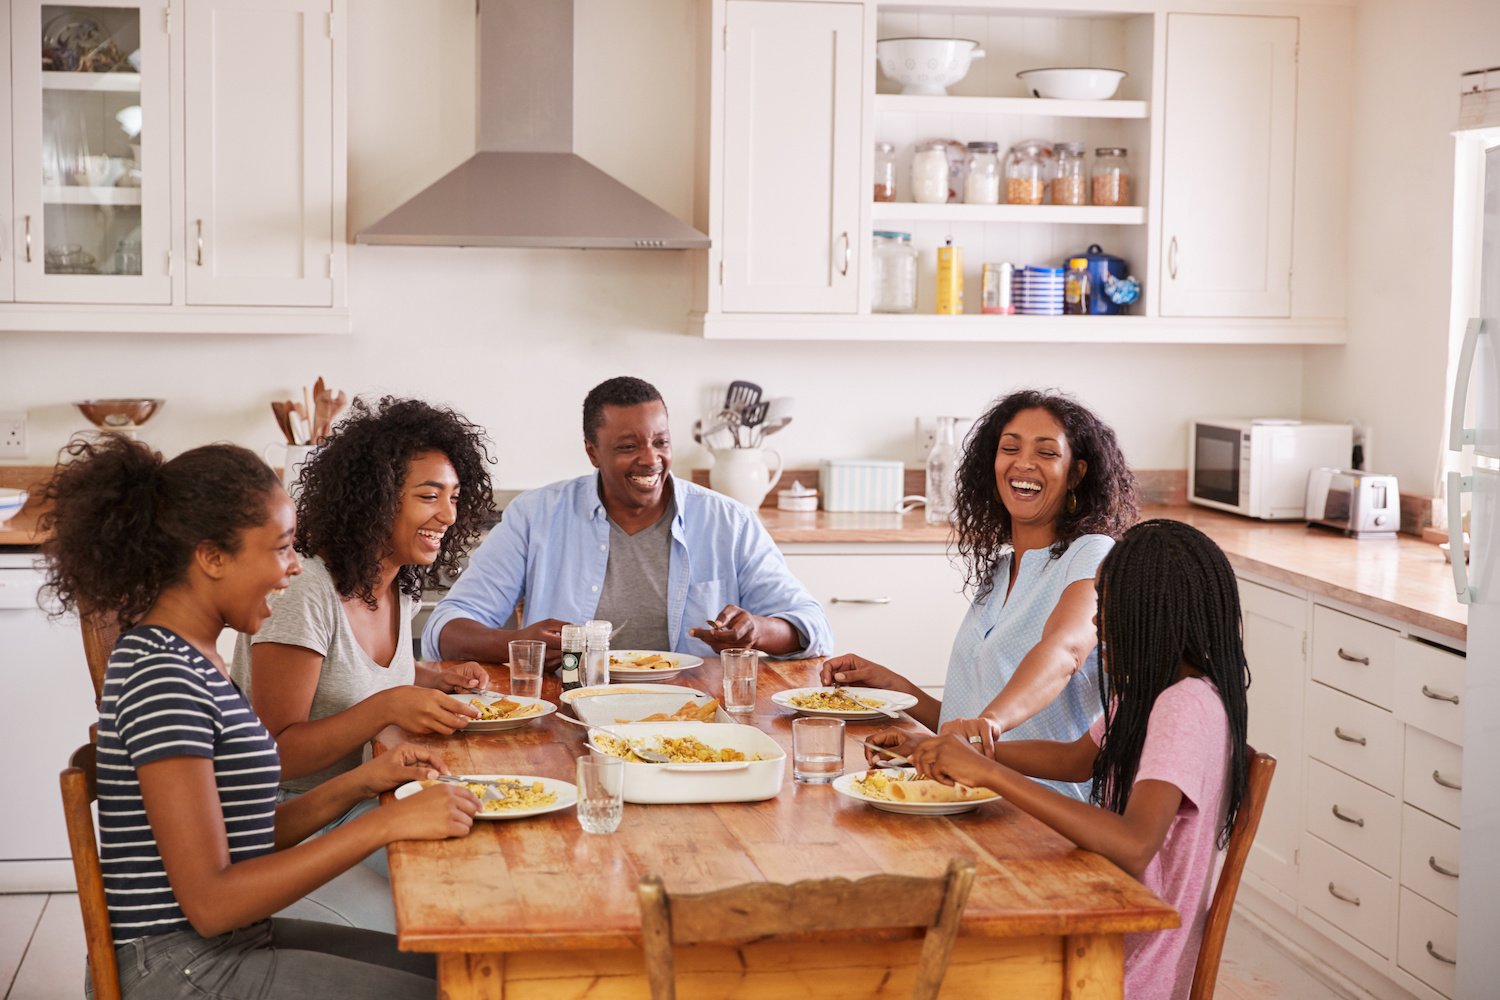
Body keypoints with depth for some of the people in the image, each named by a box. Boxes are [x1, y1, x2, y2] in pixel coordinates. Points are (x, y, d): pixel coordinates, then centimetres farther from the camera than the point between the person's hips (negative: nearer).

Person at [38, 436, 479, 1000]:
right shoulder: (162, 678, -21)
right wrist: (387, 823, -24)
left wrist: (361, 783, 0)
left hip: (230, 947, 10)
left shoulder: (186, 657, 9)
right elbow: (211, 901, -24)